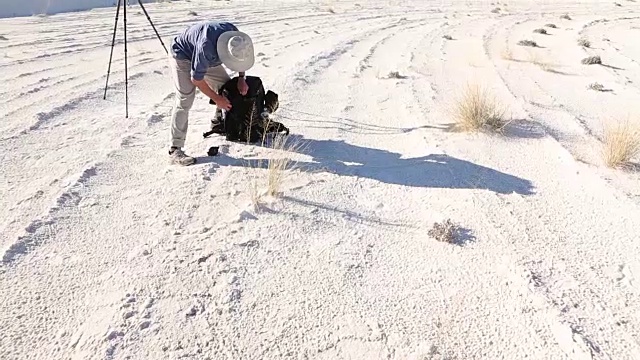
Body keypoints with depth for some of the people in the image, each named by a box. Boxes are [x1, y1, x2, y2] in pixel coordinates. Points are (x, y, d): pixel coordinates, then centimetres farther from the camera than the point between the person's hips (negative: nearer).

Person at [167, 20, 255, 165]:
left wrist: (241, 78, -9)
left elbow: (242, 58, 3)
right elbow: (196, 78, -29)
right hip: (182, 57, -7)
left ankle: (219, 122, 32)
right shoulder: (206, 46, -43)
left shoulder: (235, 34, -22)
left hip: (207, 59, 8)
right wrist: (217, 98, -20)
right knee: (185, 100, -21)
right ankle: (175, 149, -21)